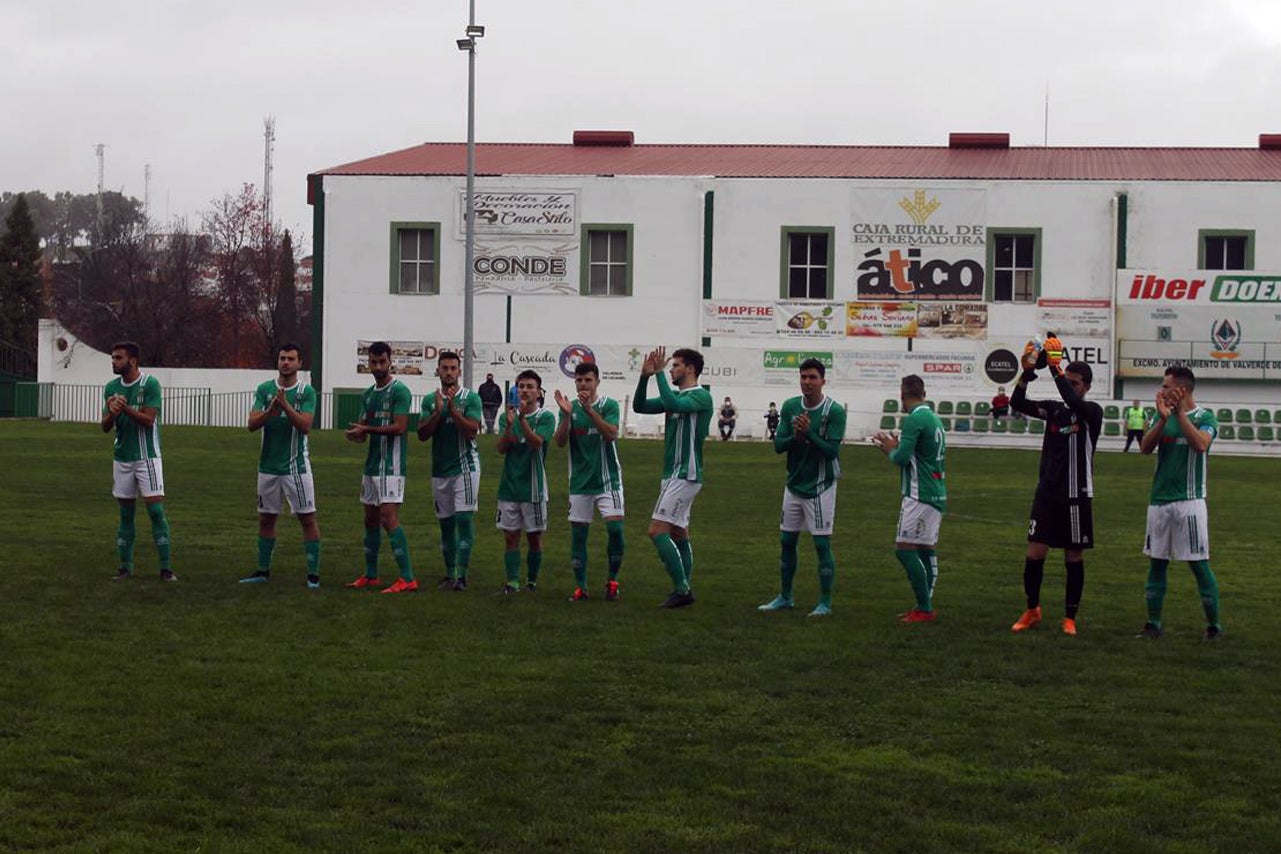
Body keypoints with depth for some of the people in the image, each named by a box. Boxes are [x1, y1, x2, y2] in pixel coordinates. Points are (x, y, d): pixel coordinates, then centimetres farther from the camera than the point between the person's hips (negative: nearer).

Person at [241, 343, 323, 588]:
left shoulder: (306, 391, -4)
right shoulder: (264, 389, 5)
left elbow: (305, 426, -15)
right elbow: (252, 424, -4)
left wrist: (285, 405, -24)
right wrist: (271, 410, -21)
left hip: (296, 465, -3)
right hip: (268, 465, 4)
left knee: (308, 518, -5)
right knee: (266, 519, 11)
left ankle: (313, 573, -1)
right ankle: (263, 570, 23)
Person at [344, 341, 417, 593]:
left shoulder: (399, 391, -9)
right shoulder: (368, 394, 16)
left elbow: (400, 427, -17)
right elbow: (363, 428, 18)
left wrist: (366, 429, -15)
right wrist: (355, 434, -6)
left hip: (391, 466, -8)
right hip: (371, 465, 8)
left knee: (389, 517, -15)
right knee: (371, 519, 12)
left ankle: (407, 578, -14)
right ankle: (370, 576, 22)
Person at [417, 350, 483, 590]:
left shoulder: (470, 398, -3)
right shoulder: (430, 400, 8)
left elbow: (471, 431, -14)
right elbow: (422, 434, 0)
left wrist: (452, 408, -19)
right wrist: (438, 412, -13)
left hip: (465, 467, -4)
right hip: (440, 469, 4)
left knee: (464, 519, -11)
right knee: (446, 523, 9)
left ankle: (462, 574, -13)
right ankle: (449, 574, 17)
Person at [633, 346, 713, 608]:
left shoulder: (701, 396, -12)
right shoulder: (676, 396, 14)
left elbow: (673, 405, -31)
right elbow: (639, 407, 11)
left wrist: (659, 373, -23)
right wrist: (645, 376, -2)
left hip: (684, 476, -9)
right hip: (673, 475, 9)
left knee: (657, 530, -13)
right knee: (679, 533, 11)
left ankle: (681, 588, -10)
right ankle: (684, 590, 16)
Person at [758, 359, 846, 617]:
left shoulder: (834, 411, -13)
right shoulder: (790, 406, 2)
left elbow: (832, 450, -18)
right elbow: (778, 445, 0)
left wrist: (808, 432, -27)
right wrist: (795, 437, -19)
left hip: (820, 487, -5)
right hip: (794, 484, 5)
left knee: (822, 544, -4)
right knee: (787, 541, 11)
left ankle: (825, 602, 4)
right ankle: (785, 597, 24)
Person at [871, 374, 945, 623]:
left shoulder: (914, 419, -13)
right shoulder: (934, 419, 15)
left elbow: (902, 458, -18)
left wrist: (891, 450, 2)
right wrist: (896, 447, 20)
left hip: (920, 495, -9)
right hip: (937, 495, 9)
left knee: (905, 549, -8)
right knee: (926, 550, 11)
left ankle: (924, 609, -9)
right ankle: (926, 607, 13)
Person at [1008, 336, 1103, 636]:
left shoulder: (1092, 412, -5)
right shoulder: (1054, 409, 7)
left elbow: (1074, 402, -27)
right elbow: (1018, 404, -7)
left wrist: (1056, 368, -31)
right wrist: (1027, 372, -21)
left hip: (1076, 495, -3)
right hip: (1046, 492, 3)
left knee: (1074, 557, 5)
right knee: (1035, 552, -1)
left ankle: (1070, 617, 14)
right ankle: (1032, 610, 15)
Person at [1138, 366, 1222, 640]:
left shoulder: (1204, 417, -3)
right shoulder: (1160, 416, 10)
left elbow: (1200, 445, -23)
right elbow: (1145, 447, -5)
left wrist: (1179, 413, -23)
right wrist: (1163, 419, -20)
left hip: (1189, 502, -5)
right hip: (1159, 501, 5)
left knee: (1199, 564, -4)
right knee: (1156, 563, 8)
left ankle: (1214, 625, 5)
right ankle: (1153, 624, 15)